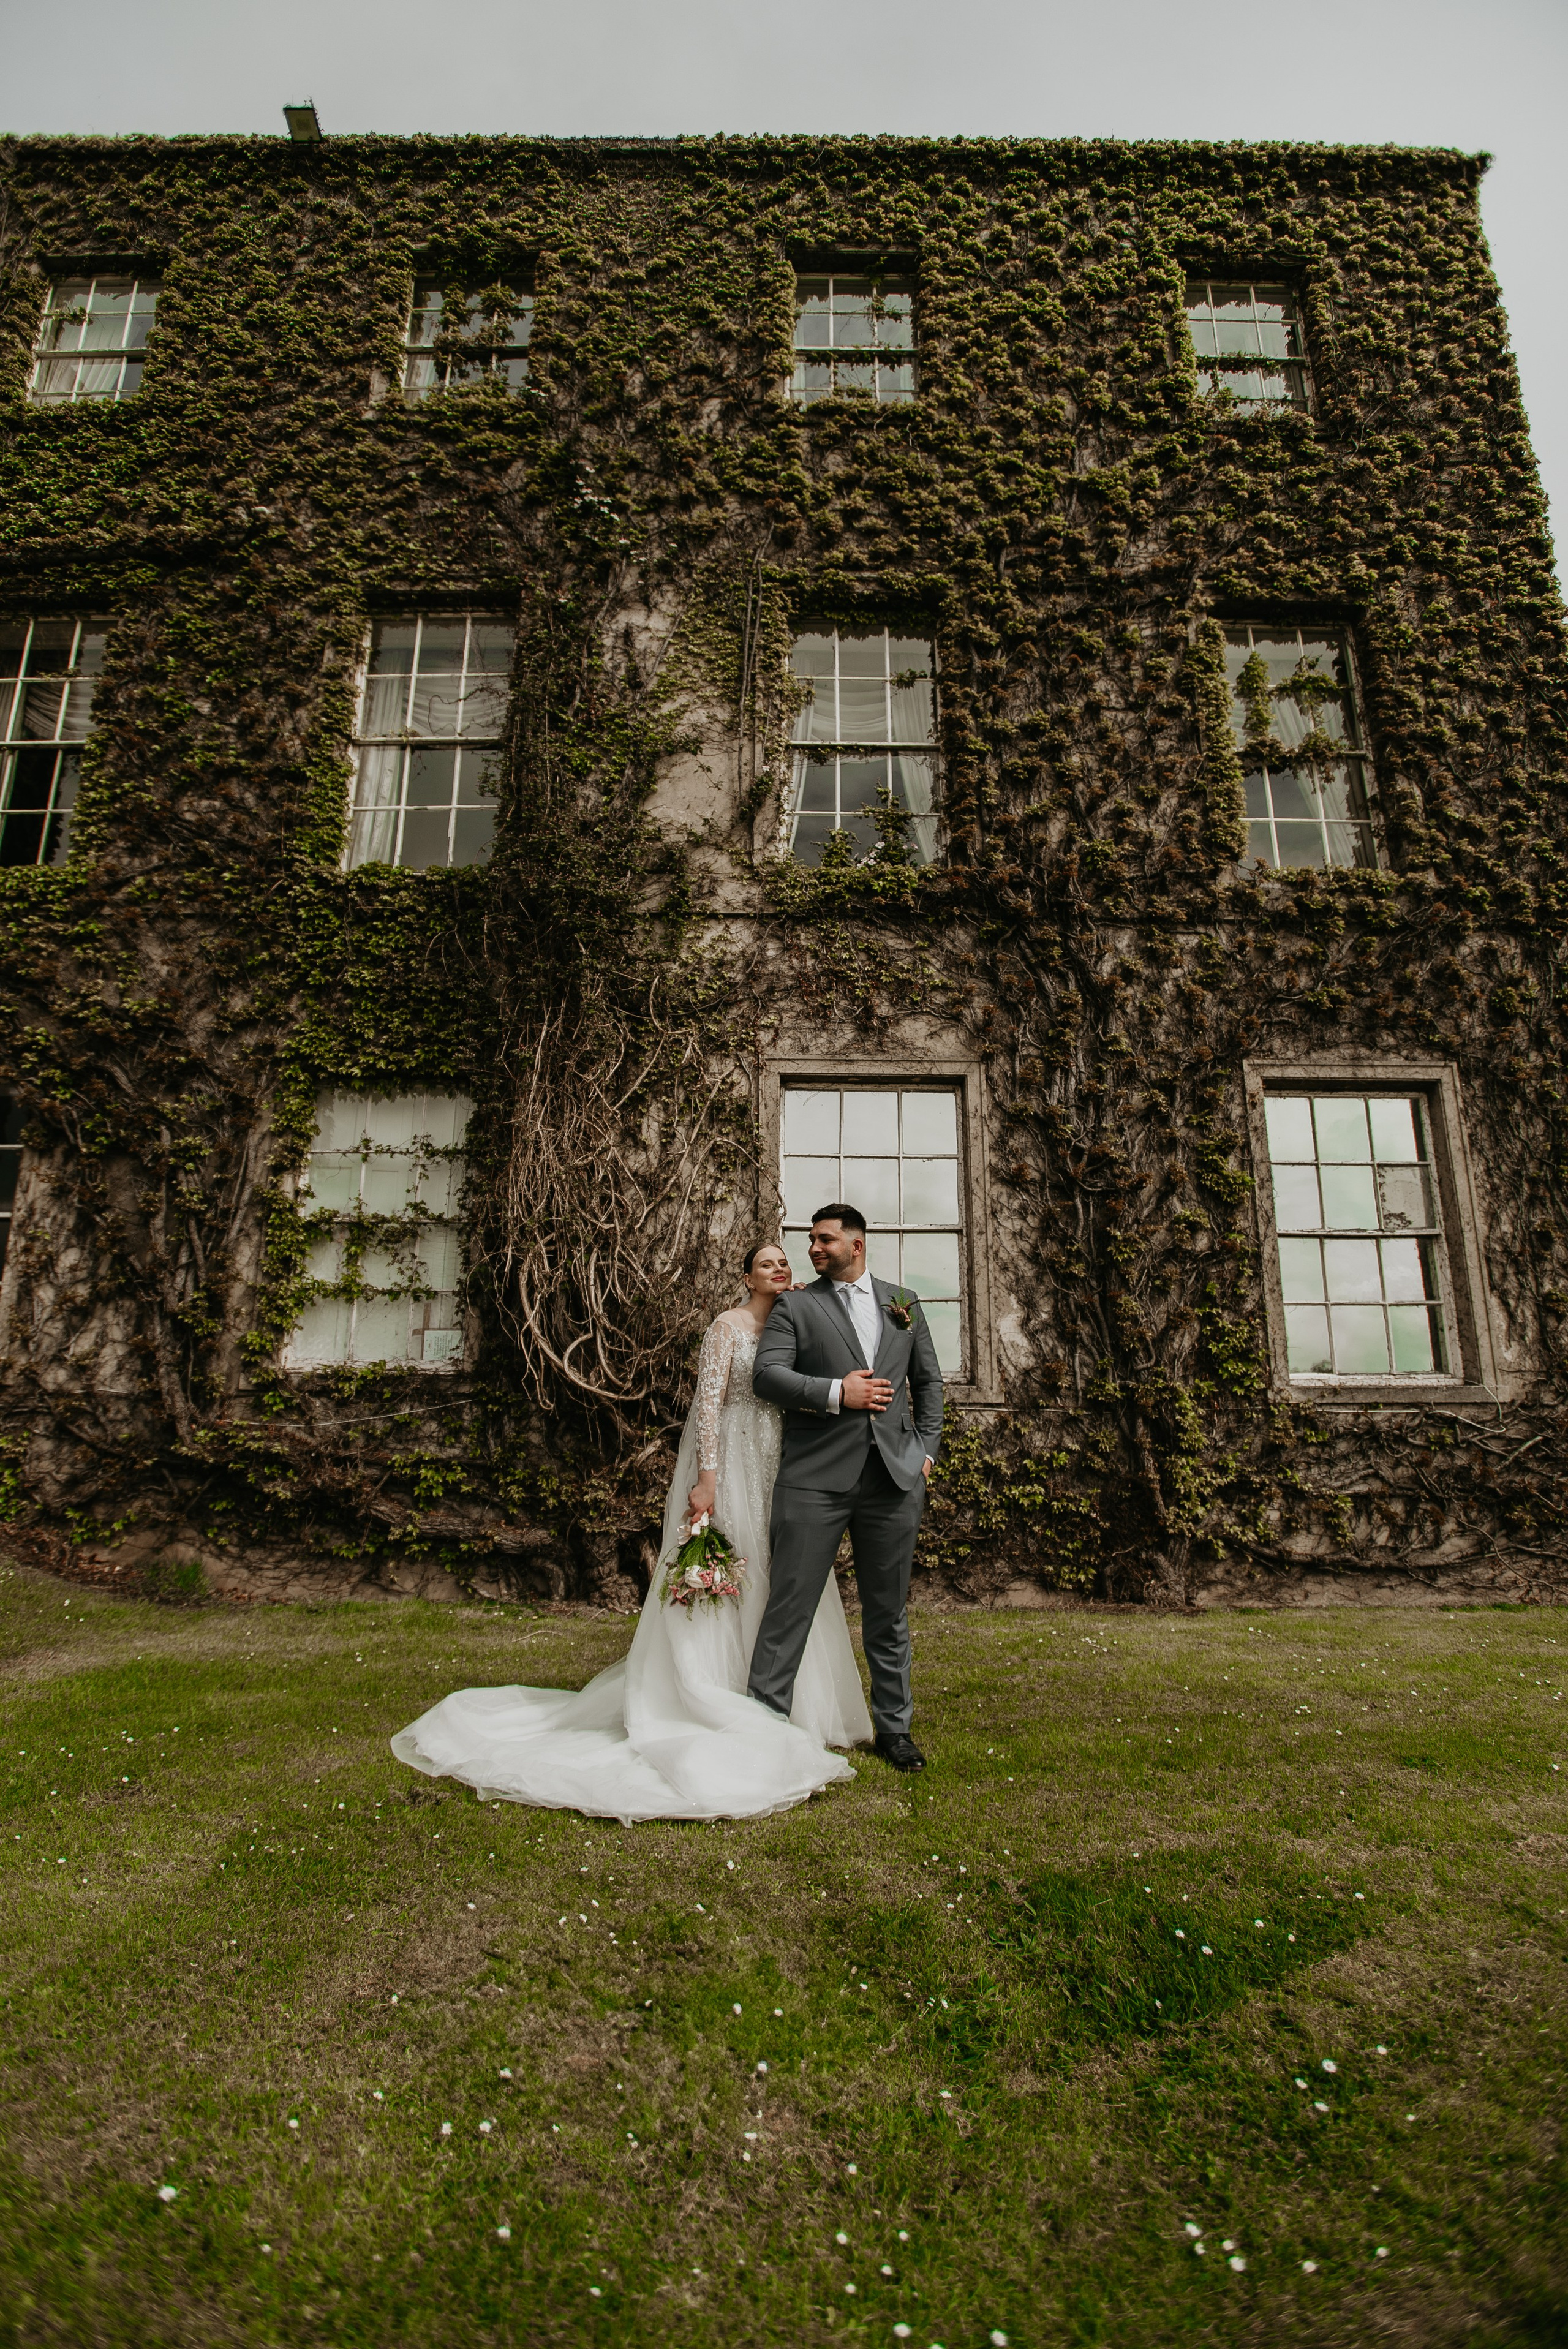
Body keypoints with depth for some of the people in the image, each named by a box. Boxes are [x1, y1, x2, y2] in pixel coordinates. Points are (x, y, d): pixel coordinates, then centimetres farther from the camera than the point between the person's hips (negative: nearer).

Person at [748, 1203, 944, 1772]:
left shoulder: (903, 1303, 14)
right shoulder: (795, 1306, 4)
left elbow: (928, 1380, 19)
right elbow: (767, 1375, -6)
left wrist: (926, 1449, 9)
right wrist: (835, 1393, -15)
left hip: (894, 1477, 3)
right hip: (815, 1477, -3)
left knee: (888, 1612, 13)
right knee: (790, 1606, -2)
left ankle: (894, 1728, 28)